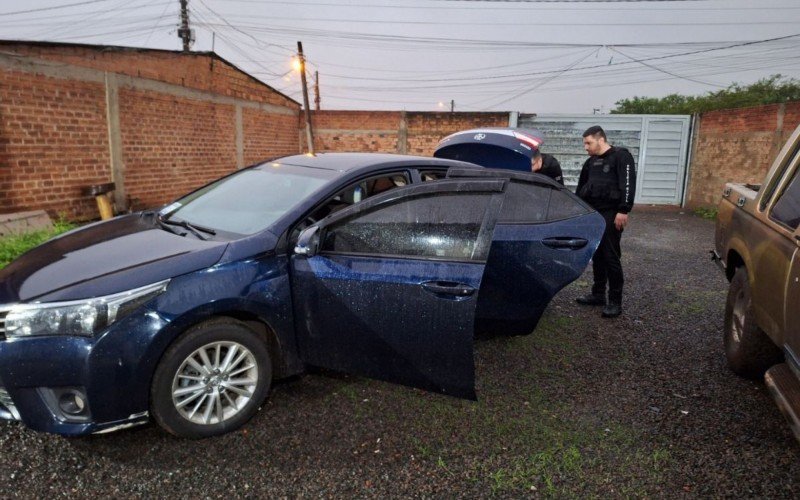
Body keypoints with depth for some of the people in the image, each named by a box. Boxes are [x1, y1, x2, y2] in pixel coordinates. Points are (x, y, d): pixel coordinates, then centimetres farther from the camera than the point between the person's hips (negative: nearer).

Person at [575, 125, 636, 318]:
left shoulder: (621, 156, -6)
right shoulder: (591, 162, 17)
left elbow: (627, 184, -15)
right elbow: (581, 188, 25)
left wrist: (623, 211, -22)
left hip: (611, 214, -7)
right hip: (592, 214, 7)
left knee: (611, 257, -6)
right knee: (597, 256, 12)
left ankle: (615, 301, 1)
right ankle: (598, 294, 22)